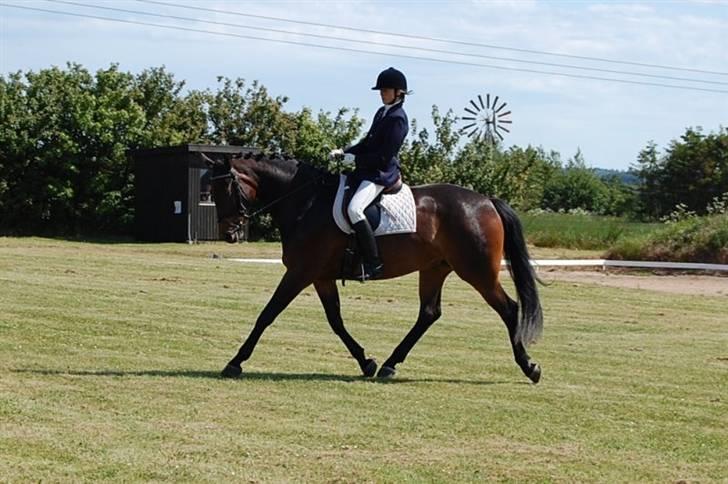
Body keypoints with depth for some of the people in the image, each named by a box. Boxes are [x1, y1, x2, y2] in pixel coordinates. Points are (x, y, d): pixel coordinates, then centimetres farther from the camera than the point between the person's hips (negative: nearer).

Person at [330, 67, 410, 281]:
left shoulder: (397, 118, -14)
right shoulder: (382, 112, 16)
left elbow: (384, 156, -18)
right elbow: (368, 142, 21)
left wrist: (355, 159, -14)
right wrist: (345, 152, 7)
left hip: (381, 173, -11)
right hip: (368, 170, 11)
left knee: (354, 208, -29)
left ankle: (373, 263, -27)